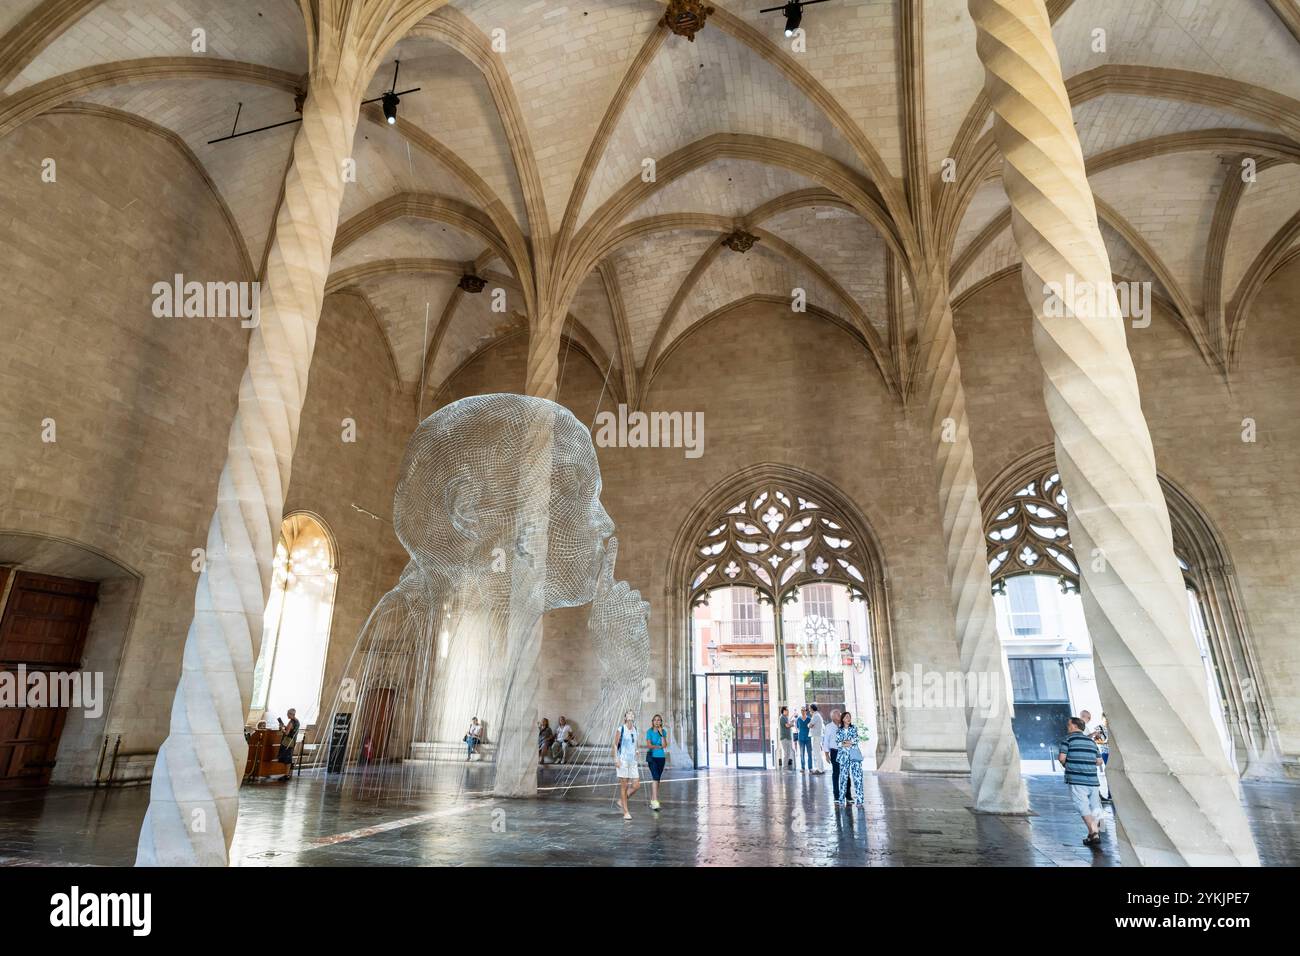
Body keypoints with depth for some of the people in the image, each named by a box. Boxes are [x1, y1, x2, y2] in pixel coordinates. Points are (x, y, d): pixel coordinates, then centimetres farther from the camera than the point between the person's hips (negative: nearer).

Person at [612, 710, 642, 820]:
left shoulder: (635, 729, 11)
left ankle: (621, 800, 23)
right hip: (623, 760, -6)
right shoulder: (620, 729, -5)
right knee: (624, 786, -1)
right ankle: (625, 812, 9)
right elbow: (615, 744, -5)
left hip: (632, 761, 6)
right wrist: (616, 759, -12)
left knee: (636, 785, 1)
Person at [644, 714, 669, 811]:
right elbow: (648, 745, -9)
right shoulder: (649, 732, -2)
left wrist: (661, 734, -11)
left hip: (661, 757, 4)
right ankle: (655, 802, -22)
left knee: (656, 779, 9)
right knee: (655, 777, -17)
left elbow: (664, 745, -4)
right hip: (652, 757, -4)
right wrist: (659, 746, -5)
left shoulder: (664, 732, 7)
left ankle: (652, 800, 20)